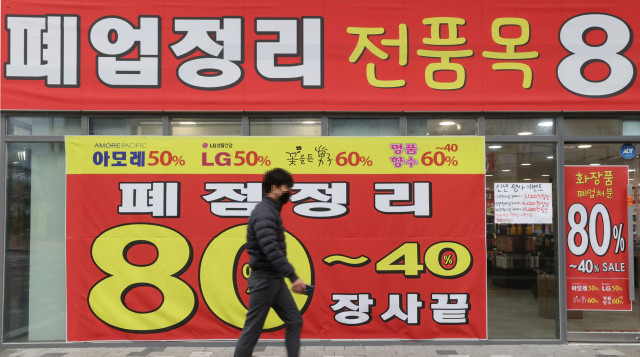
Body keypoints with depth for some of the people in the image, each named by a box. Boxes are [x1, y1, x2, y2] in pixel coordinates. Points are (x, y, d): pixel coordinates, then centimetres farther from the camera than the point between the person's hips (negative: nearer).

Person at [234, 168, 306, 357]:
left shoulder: (271, 211, 14)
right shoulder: (264, 213, -18)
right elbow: (271, 250, -28)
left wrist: (290, 277, 19)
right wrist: (293, 277, -29)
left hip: (275, 279, 10)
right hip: (264, 279, -10)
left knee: (294, 321, 9)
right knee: (253, 329, 1)